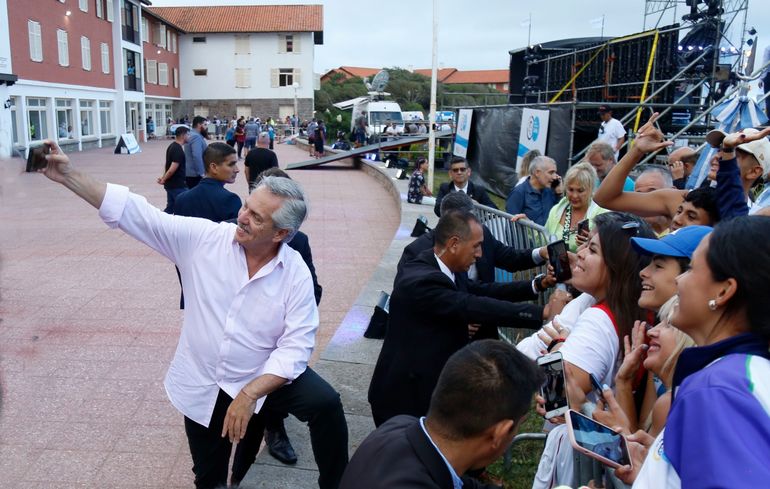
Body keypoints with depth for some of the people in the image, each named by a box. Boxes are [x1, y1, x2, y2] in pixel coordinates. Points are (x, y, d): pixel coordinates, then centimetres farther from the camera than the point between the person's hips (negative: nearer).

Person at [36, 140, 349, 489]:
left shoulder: (296, 274, -18)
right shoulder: (204, 238, -14)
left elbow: (295, 345, -20)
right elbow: (138, 214, -14)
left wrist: (250, 394, -29)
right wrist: (69, 175, -18)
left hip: (262, 378, -2)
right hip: (202, 386, 2)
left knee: (325, 403, -25)